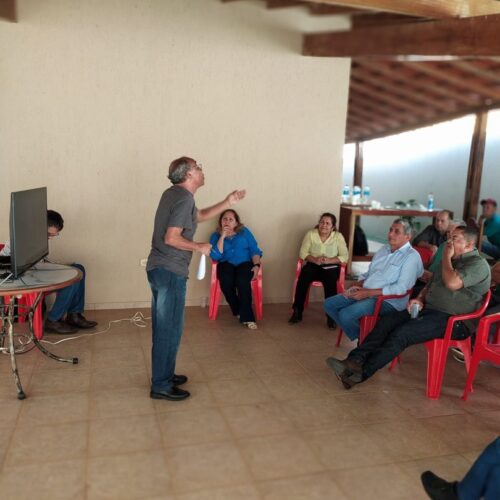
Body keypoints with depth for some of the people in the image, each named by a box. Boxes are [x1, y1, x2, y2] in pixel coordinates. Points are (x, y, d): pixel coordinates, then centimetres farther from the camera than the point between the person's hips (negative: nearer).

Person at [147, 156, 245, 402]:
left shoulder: (172, 194, 14)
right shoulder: (184, 199, -16)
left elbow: (200, 216, 26)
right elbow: (171, 238, -23)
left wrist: (227, 202, 20)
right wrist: (200, 247, -11)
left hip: (158, 269, 10)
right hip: (170, 272, -10)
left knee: (162, 327, 18)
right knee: (170, 330, -1)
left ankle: (163, 374, 30)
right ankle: (161, 386, 9)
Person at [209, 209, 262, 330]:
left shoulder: (244, 232, 15)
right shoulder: (216, 235, 13)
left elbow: (254, 250, 7)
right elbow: (215, 256, -3)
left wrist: (256, 265, -10)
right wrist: (222, 237, -7)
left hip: (244, 263, 0)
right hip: (226, 264, 1)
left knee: (242, 280, -34)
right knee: (226, 280, -34)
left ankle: (246, 316, -25)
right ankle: (238, 311, -11)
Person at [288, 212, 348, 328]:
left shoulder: (338, 236, -2)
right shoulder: (310, 233, 0)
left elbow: (345, 256, -5)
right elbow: (303, 253, -3)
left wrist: (329, 260, -21)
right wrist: (315, 260, -21)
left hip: (331, 266, -1)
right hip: (313, 265, 1)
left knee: (330, 281, -34)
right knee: (303, 278, -30)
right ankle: (297, 312, -18)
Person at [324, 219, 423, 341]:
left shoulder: (411, 256, -10)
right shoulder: (384, 249, 15)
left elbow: (401, 288, -19)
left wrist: (368, 292, -19)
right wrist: (357, 285, 0)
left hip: (388, 300, -8)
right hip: (364, 293, 9)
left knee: (345, 314, -26)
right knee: (329, 304, -2)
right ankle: (359, 335, 7)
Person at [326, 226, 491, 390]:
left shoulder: (478, 264, -6)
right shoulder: (451, 260, 21)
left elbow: (452, 283, -24)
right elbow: (430, 285, 27)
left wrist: (446, 258, -7)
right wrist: (420, 299, 5)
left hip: (452, 320, -8)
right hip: (428, 309, 8)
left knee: (402, 333, -27)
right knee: (386, 321, -14)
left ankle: (361, 373, -27)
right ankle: (355, 360, -27)